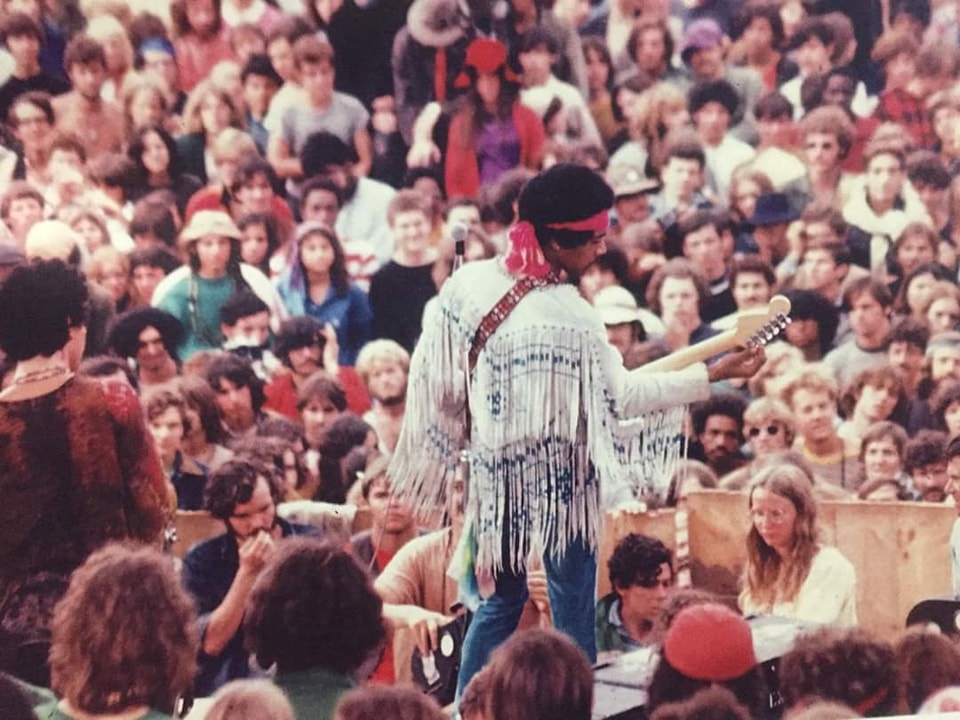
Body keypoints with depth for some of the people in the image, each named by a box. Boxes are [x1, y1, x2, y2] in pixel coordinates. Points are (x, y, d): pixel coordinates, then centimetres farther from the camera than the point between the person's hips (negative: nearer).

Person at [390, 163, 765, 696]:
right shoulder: (567, 316, -22)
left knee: (501, 598, 19)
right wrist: (715, 373, -11)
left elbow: (437, 376, 2)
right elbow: (621, 395, -16)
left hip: (496, 471, 6)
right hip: (557, 474, -6)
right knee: (573, 610, 4)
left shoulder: (471, 282, -4)